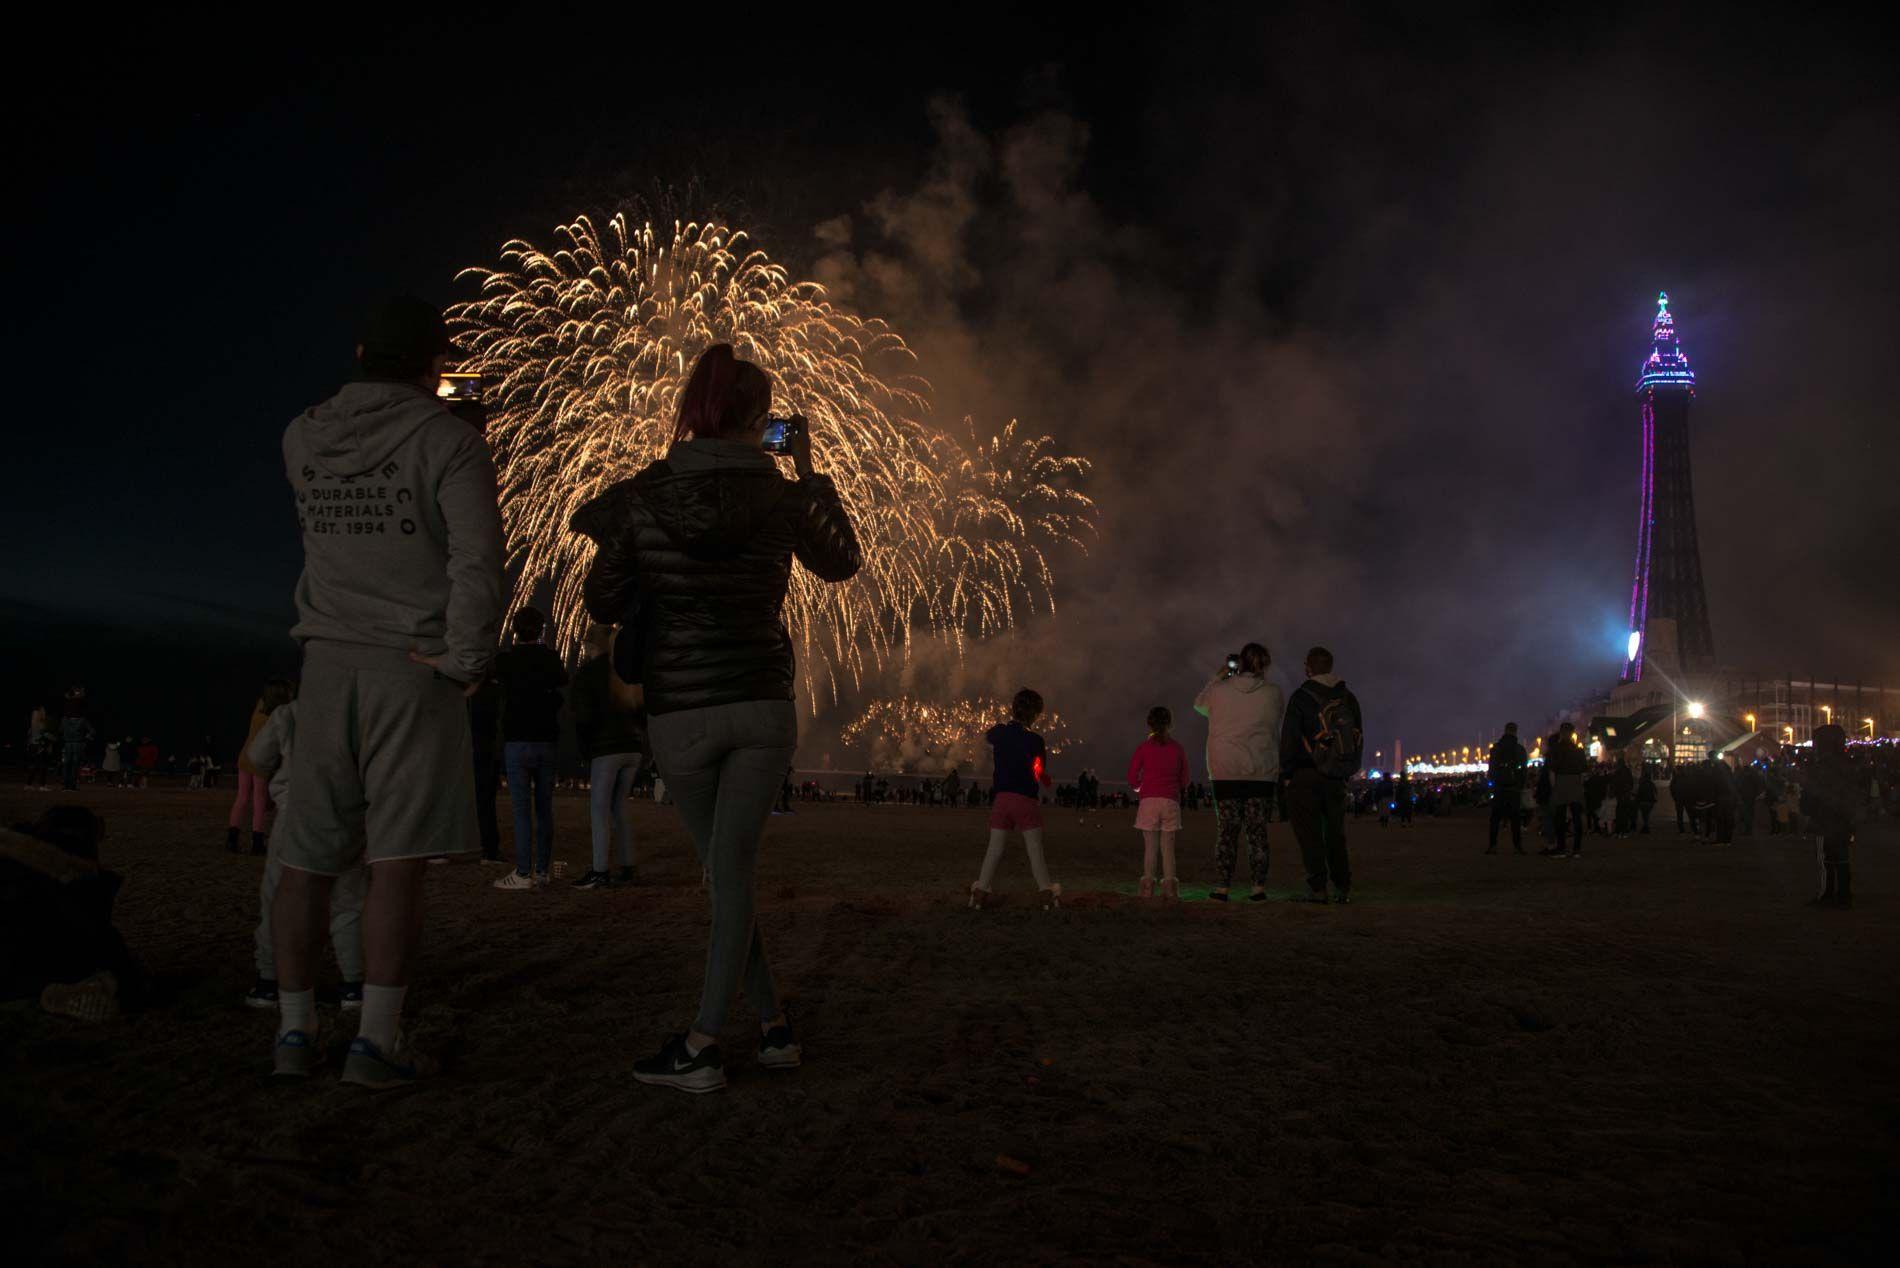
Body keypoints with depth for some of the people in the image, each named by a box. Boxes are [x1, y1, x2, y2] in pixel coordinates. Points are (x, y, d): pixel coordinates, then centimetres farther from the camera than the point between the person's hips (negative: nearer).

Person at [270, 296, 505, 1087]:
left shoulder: (302, 438, 9)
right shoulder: (449, 440, -6)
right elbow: (478, 560, -20)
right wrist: (467, 663, -10)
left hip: (329, 666, 4)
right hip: (415, 669, -4)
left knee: (309, 857, 10)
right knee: (399, 858, -6)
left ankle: (295, 1033, 11)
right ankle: (375, 1043, -10)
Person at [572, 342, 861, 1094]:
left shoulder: (642, 497, -7)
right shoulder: (785, 500, -5)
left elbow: (603, 605, 2)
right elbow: (843, 563, 15)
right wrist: (809, 472, 20)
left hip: (680, 713, 0)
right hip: (763, 705, 0)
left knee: (725, 869, 14)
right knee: (734, 870, 3)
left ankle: (773, 1025, 13)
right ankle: (702, 1043, 1)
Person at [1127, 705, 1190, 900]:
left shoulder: (1143, 747, 0)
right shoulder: (1177, 748, 4)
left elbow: (1132, 778, -1)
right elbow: (1184, 781, 8)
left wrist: (1139, 786, 19)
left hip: (1149, 801, -1)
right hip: (1171, 801, 1)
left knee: (1149, 846, 3)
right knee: (1168, 846, 7)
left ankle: (1148, 886, -1)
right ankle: (1170, 886, 2)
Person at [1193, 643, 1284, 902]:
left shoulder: (1219, 690, -3)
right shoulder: (1273, 693, -4)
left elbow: (1199, 704, 17)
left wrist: (1219, 676, 22)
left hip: (1225, 772, 0)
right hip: (1262, 773, 0)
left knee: (1226, 830, 4)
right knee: (1257, 831, 6)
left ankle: (1222, 887, 2)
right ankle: (1259, 887, 4)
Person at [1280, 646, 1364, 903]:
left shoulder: (1301, 698, -7)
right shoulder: (1348, 698, 10)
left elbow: (1289, 738, -8)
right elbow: (1360, 738, 15)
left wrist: (1288, 771, 3)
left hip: (1306, 776, -5)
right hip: (1337, 776, 5)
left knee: (1309, 833, -2)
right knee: (1335, 832, 13)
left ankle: (1317, 888, -5)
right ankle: (1343, 888, 11)